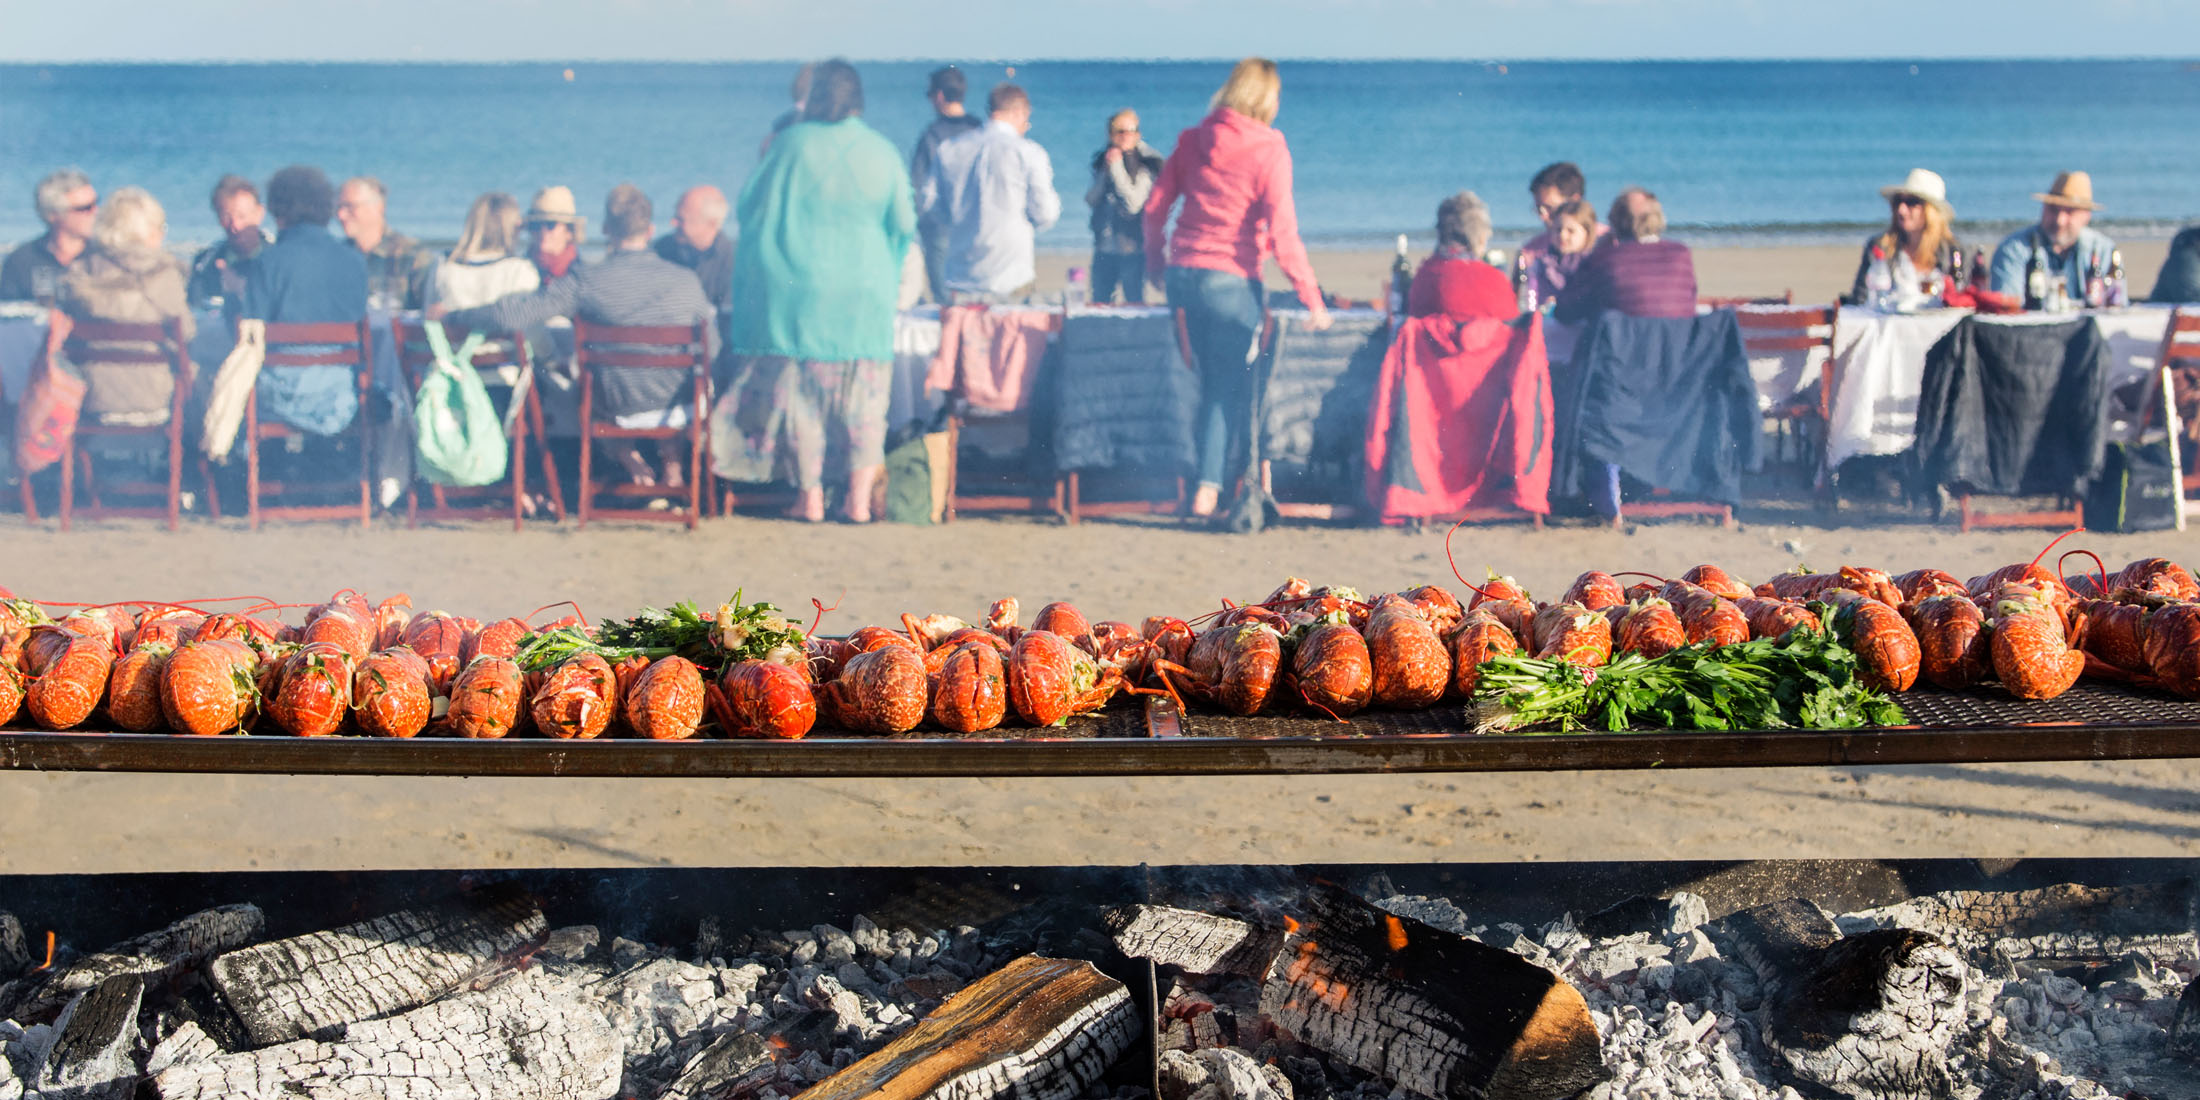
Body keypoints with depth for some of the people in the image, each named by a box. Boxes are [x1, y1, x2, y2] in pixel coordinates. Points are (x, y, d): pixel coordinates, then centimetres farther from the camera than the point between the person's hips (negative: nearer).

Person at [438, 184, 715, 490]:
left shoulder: (586, 281, -17)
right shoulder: (686, 280, -12)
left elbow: (511, 315, -19)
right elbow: (711, 348, 0)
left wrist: (451, 314, -3)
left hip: (616, 410, -1)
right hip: (677, 407, 1)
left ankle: (629, 458, 33)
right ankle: (672, 468, 38)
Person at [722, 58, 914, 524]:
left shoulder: (792, 142, -5)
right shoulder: (883, 153, -1)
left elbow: (747, 207, 0)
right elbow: (904, 225, 5)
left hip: (797, 289, -1)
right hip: (864, 293, 1)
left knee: (798, 388, 7)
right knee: (861, 393, 8)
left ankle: (810, 496, 8)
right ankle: (859, 498, 3)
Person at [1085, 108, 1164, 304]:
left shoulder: (1145, 165, -6)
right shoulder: (1102, 161, 11)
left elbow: (1134, 203, -17)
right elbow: (1090, 200, 4)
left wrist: (1116, 168, -14)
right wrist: (1105, 172, -8)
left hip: (1132, 249, -5)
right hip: (1104, 249, 5)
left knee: (1134, 302, -3)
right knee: (1098, 301, 9)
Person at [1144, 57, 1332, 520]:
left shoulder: (1193, 140, 6)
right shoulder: (1268, 151, -8)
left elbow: (1155, 208, 9)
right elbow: (1281, 232, -13)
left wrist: (1155, 262, 24)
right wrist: (1312, 297, -10)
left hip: (1181, 274, 5)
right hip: (1231, 280, -5)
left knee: (1208, 378, 18)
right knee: (1230, 383, 6)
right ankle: (1208, 486, 1)